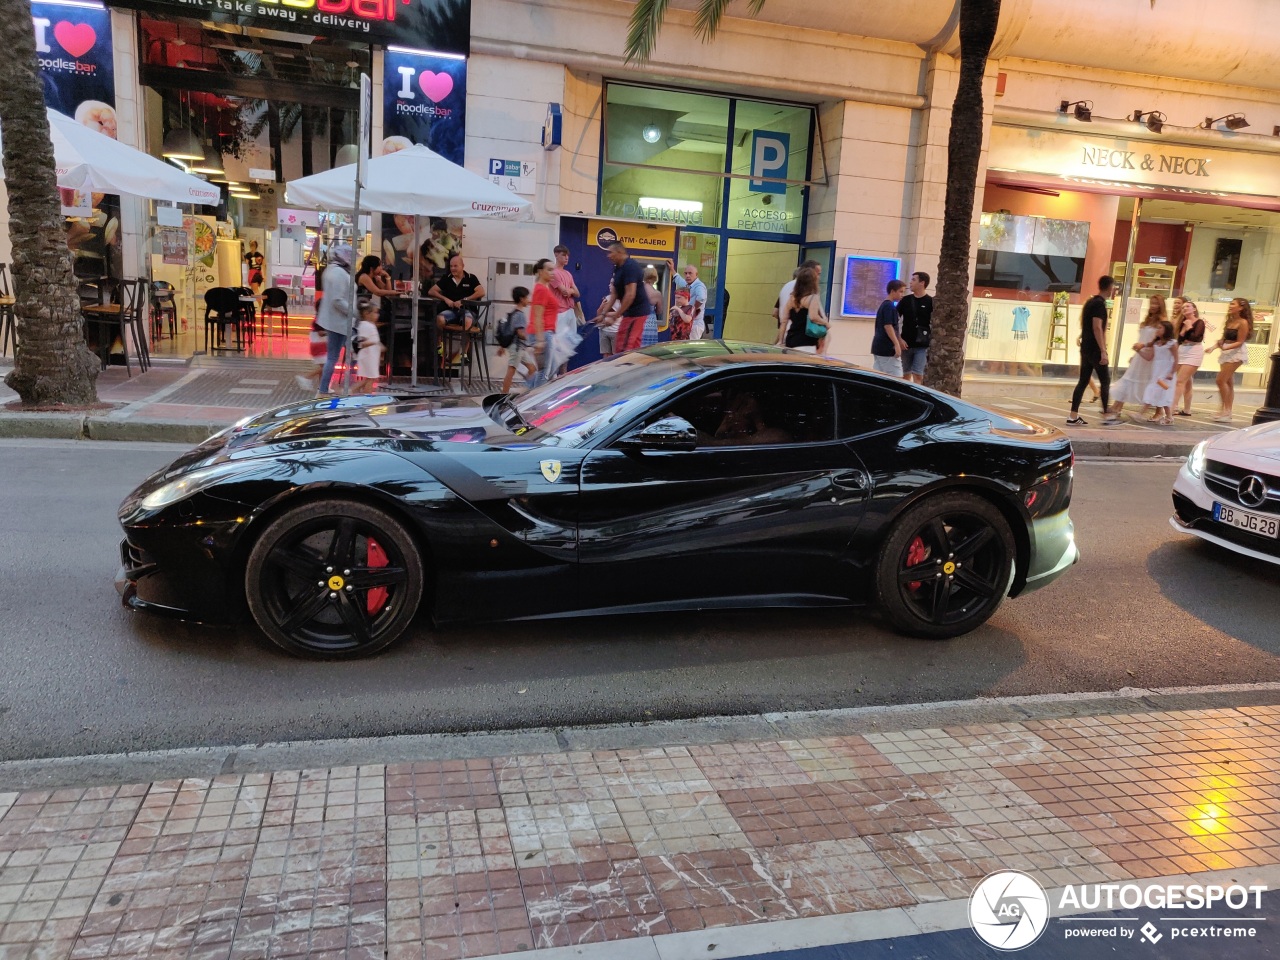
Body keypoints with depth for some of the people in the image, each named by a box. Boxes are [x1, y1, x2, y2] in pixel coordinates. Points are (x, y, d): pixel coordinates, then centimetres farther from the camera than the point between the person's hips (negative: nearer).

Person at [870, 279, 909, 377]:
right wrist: (897, 344, -22)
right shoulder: (890, 306, -12)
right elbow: (888, 326, -20)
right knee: (896, 378, -7)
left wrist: (899, 340, 21)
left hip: (878, 347, 10)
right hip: (888, 348, -10)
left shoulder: (883, 305, 18)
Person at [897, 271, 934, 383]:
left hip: (922, 346, -3)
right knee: (906, 374, 11)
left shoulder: (930, 302, -2)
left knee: (917, 375, -8)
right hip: (905, 344, 3)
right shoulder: (905, 300, 6)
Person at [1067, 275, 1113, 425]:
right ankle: (1106, 413, 5)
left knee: (1083, 381, 7)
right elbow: (1097, 328, -21)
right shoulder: (1100, 304, -14)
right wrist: (1103, 351, -23)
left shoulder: (1090, 302, 13)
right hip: (1095, 349, -9)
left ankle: (1073, 416, 4)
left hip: (1085, 348, 9)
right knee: (1105, 381, 1)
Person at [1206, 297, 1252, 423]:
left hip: (1237, 352, -8)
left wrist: (1225, 348, -28)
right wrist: (1214, 347, -1)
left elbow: (1239, 342, -16)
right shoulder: (1230, 321, 11)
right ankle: (1227, 412, 12)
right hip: (1226, 352, 8)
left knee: (1221, 380, -13)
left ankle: (1225, 411, -7)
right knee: (1229, 383, 9)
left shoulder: (1243, 323, -13)